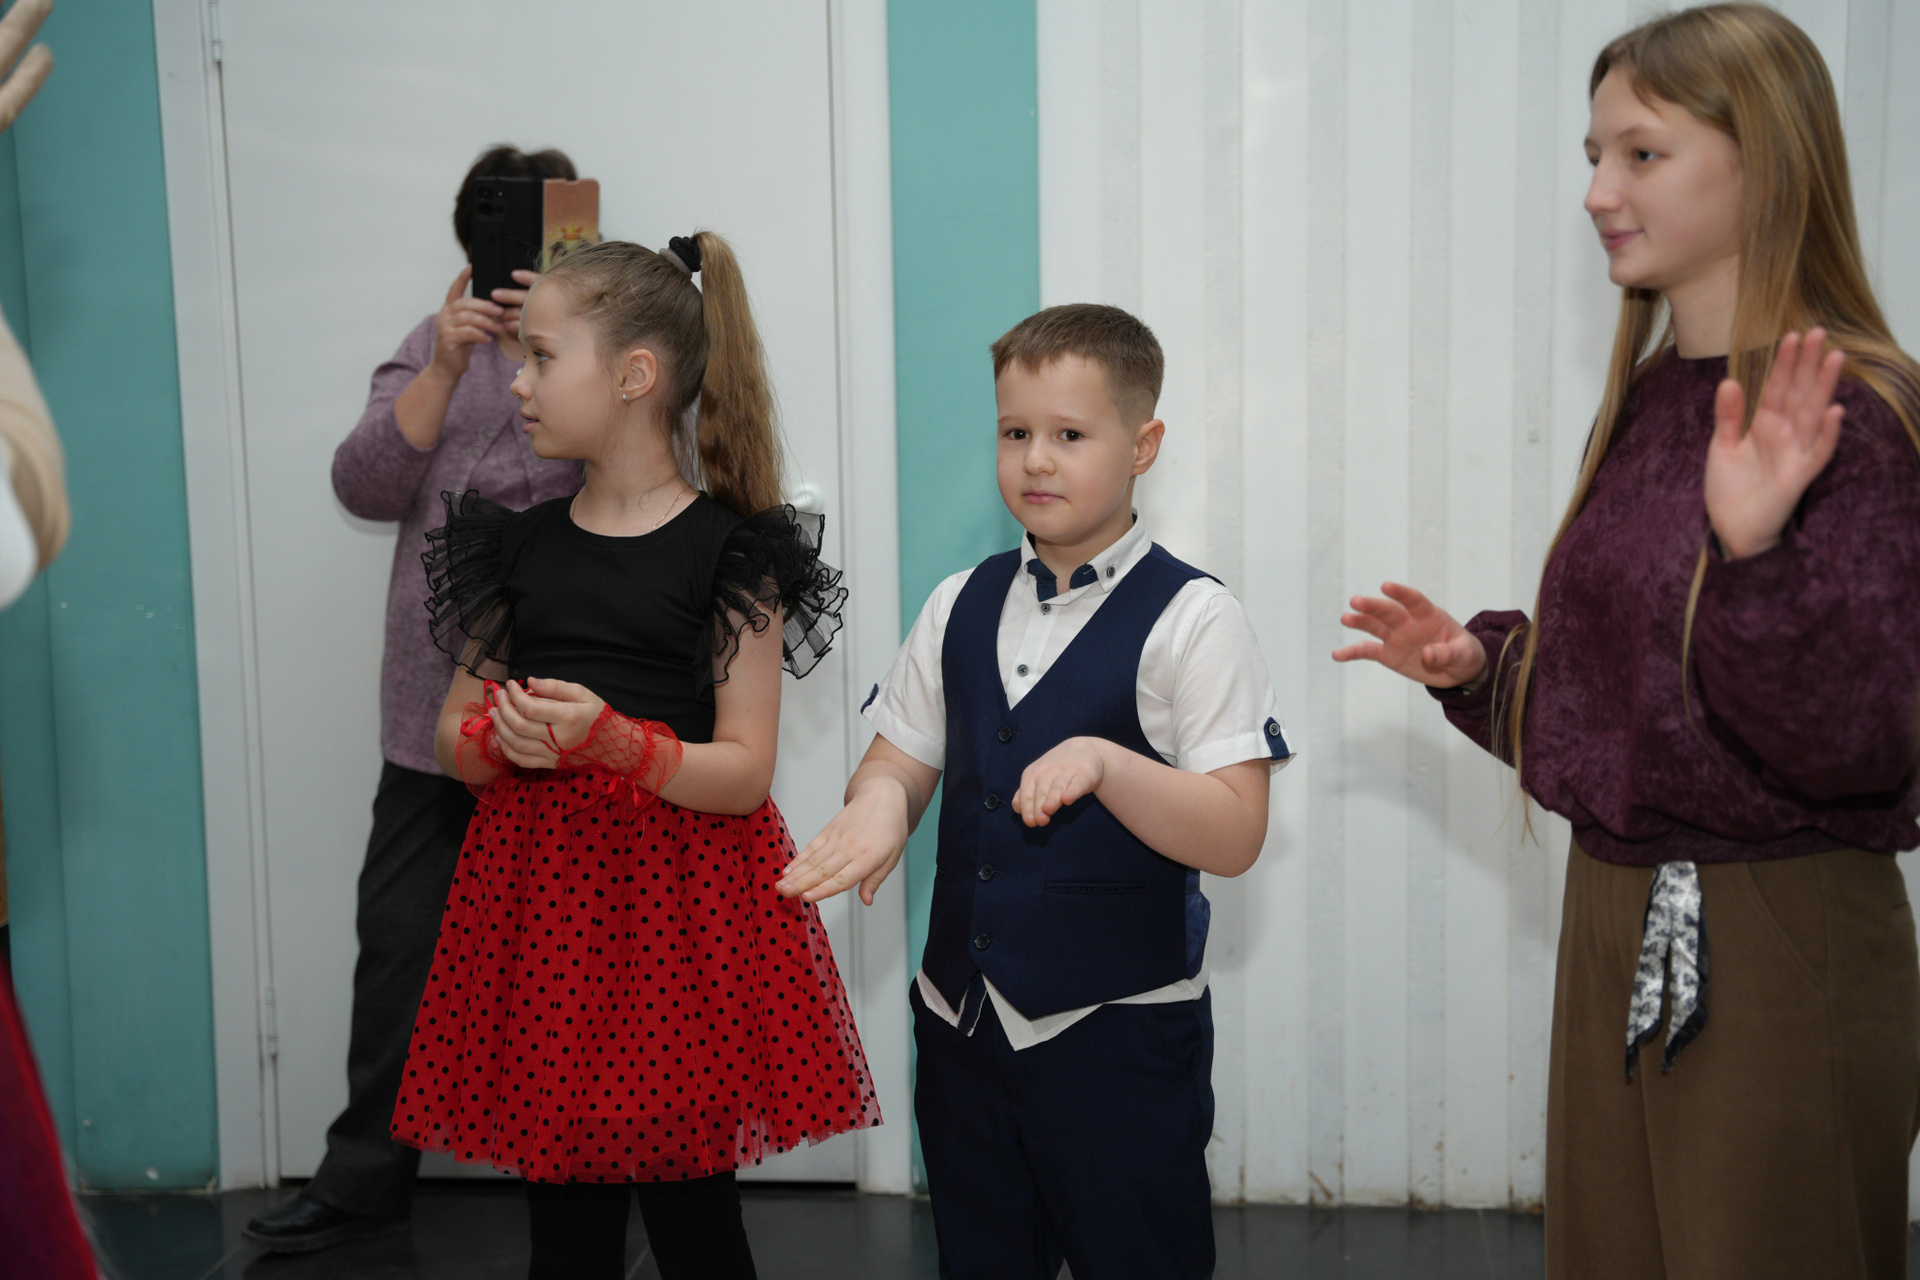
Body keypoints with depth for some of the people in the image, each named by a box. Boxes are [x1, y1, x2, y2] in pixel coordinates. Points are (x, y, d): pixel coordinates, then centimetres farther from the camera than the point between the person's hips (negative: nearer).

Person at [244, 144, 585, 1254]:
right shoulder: (436, 345, 11)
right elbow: (367, 487, -2)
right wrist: (446, 365, -14)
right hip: (438, 712, 4)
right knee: (401, 934, 9)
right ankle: (367, 1176, 24)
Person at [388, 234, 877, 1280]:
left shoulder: (732, 551, -5)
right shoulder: (520, 545, 10)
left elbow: (744, 773, -8)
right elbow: (451, 736, 13)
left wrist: (611, 740, -24)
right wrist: (498, 740, -10)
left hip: (680, 901, -4)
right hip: (539, 897, 4)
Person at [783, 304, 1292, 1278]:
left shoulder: (1190, 620, -10)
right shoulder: (960, 607, 7)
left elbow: (1234, 838, -15)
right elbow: (899, 759, 11)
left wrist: (1105, 765, -30)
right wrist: (879, 803, -12)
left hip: (1120, 1032, -5)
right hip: (961, 1019, 5)